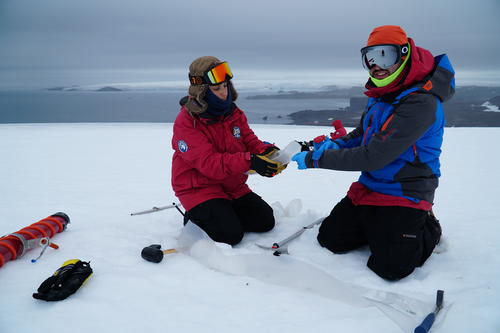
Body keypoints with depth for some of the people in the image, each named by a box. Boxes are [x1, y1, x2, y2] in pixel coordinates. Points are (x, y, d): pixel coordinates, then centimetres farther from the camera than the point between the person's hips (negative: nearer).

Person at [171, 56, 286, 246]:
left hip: (233, 186, 7)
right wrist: (249, 161, -42)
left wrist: (267, 151, -23)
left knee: (265, 222, 1)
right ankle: (196, 214, 7)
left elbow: (250, 141, 3)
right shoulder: (186, 123, -20)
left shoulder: (233, 113, 2)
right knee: (231, 235, -20)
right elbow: (208, 163, -29)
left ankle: (225, 211, 20)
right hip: (199, 187, -6)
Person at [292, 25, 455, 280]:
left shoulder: (420, 103, -25)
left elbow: (373, 156, -29)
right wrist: (334, 144, -6)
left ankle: (429, 230, 15)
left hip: (403, 197, -8)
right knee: (329, 240, 5)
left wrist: (315, 159, -24)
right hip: (368, 189, 8)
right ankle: (377, 228, 27)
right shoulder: (380, 93, 4)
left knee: (390, 268, -12)